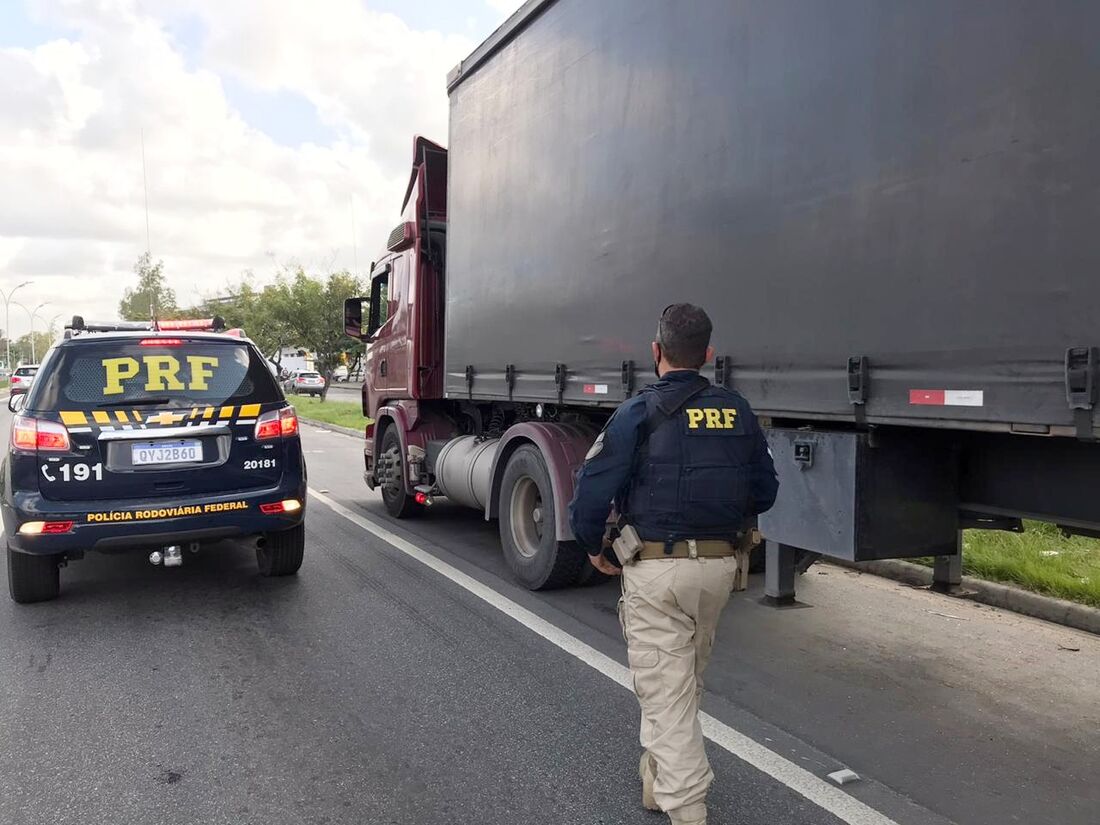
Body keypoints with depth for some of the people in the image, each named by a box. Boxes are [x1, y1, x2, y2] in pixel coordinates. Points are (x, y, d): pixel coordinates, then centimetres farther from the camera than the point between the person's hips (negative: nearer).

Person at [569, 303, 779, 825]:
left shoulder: (640, 412, -11)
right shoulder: (737, 411, 4)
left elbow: (591, 490, -14)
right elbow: (764, 491, 11)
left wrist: (594, 548, 3)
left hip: (656, 570, -6)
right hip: (720, 565, 6)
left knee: (665, 691, 4)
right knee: (687, 679, 24)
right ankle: (658, 777, 43)